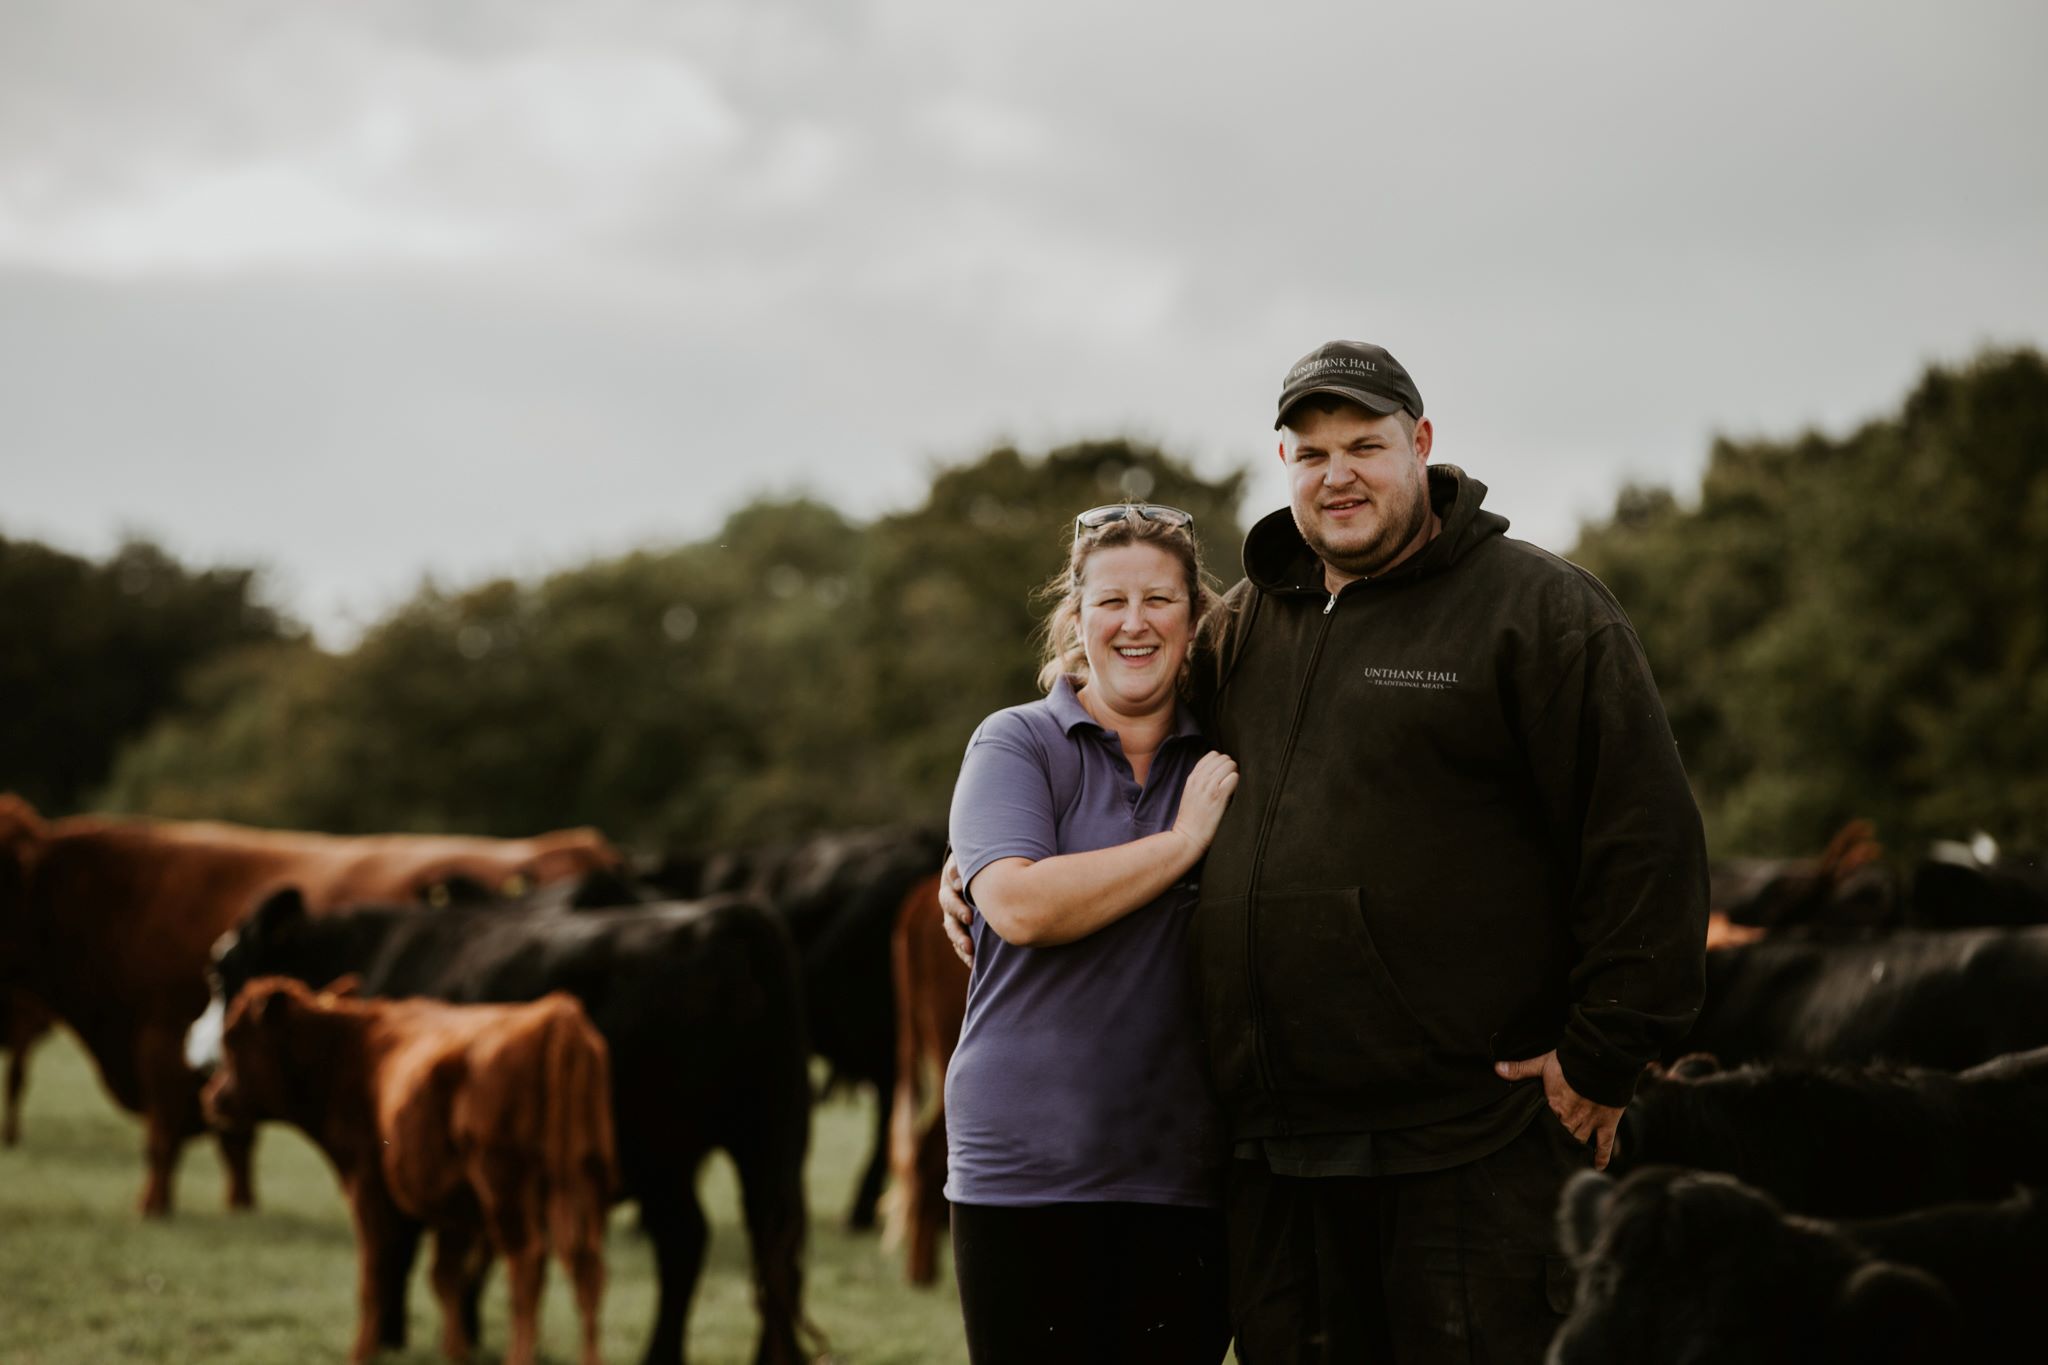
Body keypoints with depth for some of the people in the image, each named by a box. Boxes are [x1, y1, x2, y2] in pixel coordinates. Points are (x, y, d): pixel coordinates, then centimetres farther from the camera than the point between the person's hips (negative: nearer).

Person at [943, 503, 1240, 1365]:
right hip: (1029, 1169, -3)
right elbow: (1021, 906, -15)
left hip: (1186, 1171, 3)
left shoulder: (1222, 761, 12)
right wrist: (1185, 840, -10)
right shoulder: (1016, 744, 1)